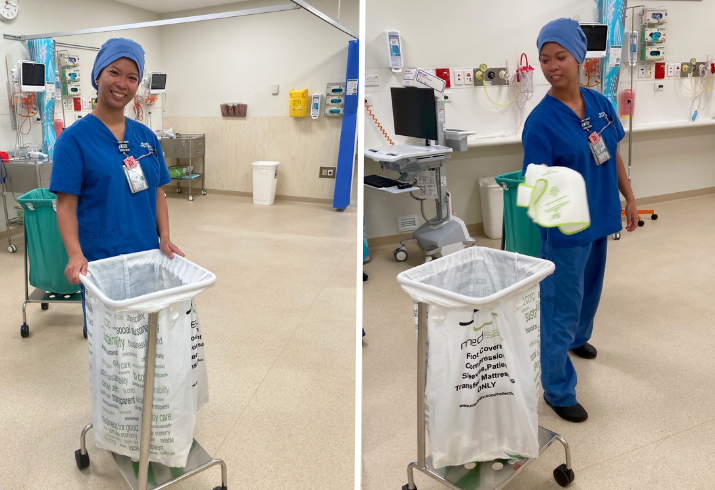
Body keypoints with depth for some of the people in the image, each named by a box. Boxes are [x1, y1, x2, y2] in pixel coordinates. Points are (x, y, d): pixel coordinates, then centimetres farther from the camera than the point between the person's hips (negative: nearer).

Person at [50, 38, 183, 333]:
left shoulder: (146, 136, 7)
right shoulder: (75, 138, -7)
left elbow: (158, 193, 10)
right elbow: (66, 205, -10)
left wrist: (165, 238, -4)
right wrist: (75, 255, -24)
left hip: (148, 255, 4)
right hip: (101, 259, -4)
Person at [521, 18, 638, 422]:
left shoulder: (601, 103, -1)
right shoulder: (540, 121, -21)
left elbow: (614, 156, 11)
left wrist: (630, 200, 13)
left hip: (600, 221, 7)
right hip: (566, 231, -7)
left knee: (590, 290, 28)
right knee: (561, 308, 4)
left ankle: (578, 337, 58)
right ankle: (558, 392, 20)